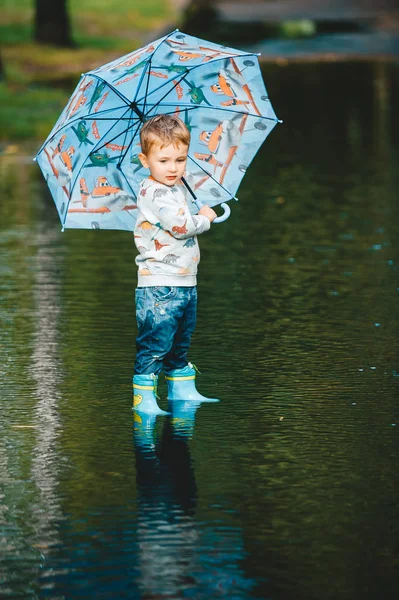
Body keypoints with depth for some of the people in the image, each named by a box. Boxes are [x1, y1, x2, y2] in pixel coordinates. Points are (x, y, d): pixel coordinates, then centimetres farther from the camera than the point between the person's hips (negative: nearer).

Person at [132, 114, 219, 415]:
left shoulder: (178, 188, 14)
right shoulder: (154, 193, -16)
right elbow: (182, 226, -24)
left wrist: (200, 218, 13)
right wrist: (205, 218, -6)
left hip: (185, 284, 10)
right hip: (159, 286, -10)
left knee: (180, 343, 20)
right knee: (155, 344, -9)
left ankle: (182, 390, 31)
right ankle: (144, 399, -6)